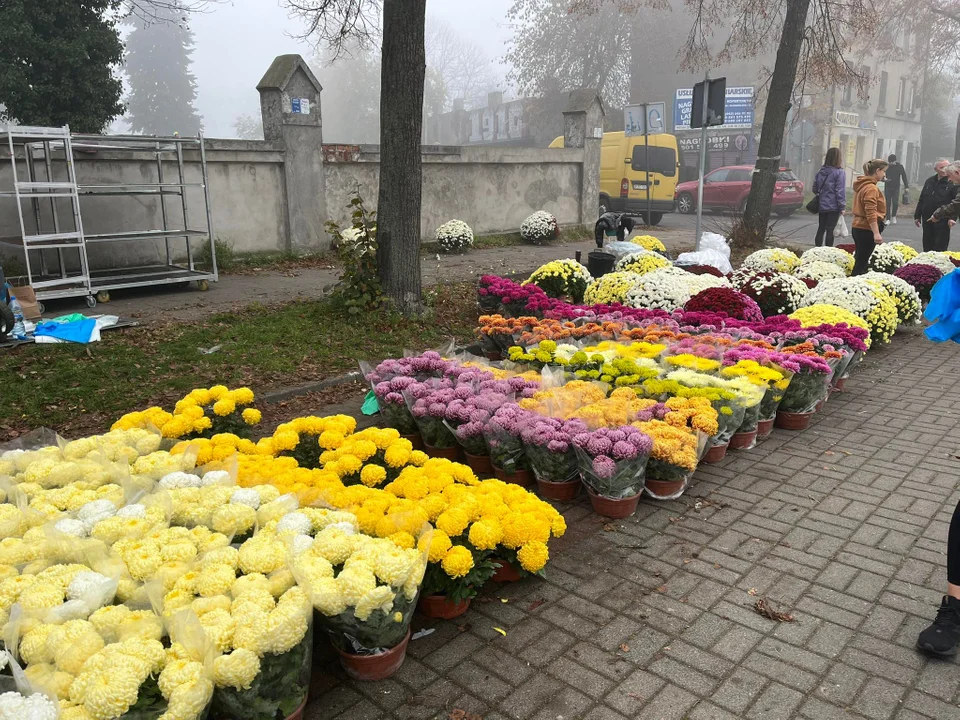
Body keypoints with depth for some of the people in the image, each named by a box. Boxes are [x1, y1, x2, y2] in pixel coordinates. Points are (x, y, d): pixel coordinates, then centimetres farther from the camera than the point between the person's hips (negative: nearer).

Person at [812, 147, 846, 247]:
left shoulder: (821, 171, 6)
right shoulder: (839, 172, -11)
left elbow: (815, 188, 12)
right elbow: (840, 191, -13)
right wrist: (842, 207, -8)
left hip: (822, 205, 5)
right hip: (833, 206, -5)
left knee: (821, 229, 12)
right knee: (830, 230, -3)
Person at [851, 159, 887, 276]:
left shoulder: (862, 185, 15)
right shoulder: (871, 188, -15)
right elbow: (871, 213, -23)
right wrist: (876, 233, -26)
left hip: (858, 227, 10)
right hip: (866, 230, -10)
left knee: (860, 259, 14)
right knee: (861, 262, -6)